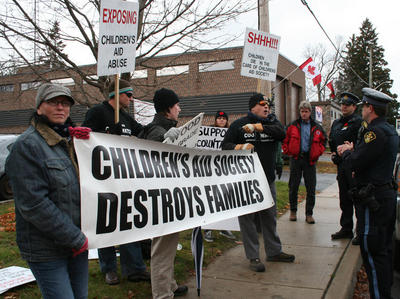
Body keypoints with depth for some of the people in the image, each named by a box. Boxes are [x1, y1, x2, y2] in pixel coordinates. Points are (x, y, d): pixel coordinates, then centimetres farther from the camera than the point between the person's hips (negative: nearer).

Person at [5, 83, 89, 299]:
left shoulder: (73, 141, 10)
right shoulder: (27, 145, -13)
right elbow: (33, 204, -20)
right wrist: (76, 239, -16)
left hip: (78, 242, 7)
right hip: (46, 249, -7)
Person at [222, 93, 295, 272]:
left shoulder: (272, 122, 9)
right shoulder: (238, 125, 1)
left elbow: (281, 133, -13)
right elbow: (225, 146, 0)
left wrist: (258, 127, -20)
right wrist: (241, 147, -18)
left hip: (268, 179, 4)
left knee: (269, 216, 13)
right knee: (247, 218, -1)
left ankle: (274, 252, 28)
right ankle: (253, 256, 9)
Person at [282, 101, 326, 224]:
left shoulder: (316, 127, 7)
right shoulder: (293, 126, 4)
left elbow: (323, 141, 15)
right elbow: (285, 141, 9)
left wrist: (317, 153, 2)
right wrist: (288, 152, -1)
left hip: (310, 160, 1)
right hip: (296, 159, 0)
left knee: (311, 188, 1)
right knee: (293, 187, 5)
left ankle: (309, 214, 11)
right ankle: (293, 211, 21)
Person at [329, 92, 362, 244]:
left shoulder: (359, 122, -9)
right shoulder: (336, 123, 16)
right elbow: (331, 140, 28)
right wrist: (334, 152, 14)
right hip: (342, 165, 8)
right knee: (344, 199, 14)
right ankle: (346, 229, 25)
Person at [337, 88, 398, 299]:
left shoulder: (376, 132, -20)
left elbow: (355, 163, -23)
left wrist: (346, 152, -3)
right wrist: (352, 151, 9)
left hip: (373, 199, -11)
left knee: (372, 252, -3)